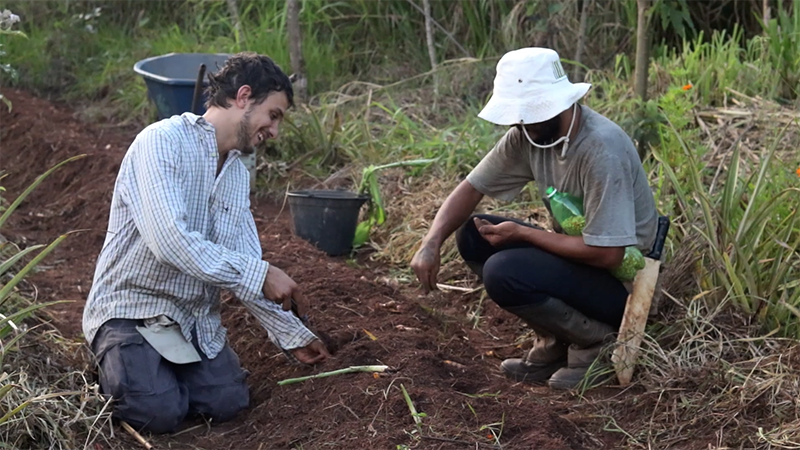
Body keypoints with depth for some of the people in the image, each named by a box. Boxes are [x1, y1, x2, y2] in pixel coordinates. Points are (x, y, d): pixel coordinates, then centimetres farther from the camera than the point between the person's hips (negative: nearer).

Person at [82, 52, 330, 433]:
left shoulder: (238, 174, 9)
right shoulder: (163, 141, -17)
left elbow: (247, 266, 13)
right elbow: (169, 239, -29)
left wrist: (292, 335, 10)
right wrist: (260, 275, -25)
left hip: (194, 315, 6)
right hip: (131, 306, -6)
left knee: (226, 403, -16)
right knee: (160, 412, -25)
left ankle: (170, 363, 14)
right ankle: (116, 361, 7)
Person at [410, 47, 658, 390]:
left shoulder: (602, 149, -29)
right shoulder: (527, 134, -6)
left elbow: (607, 254, -29)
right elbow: (472, 188, 2)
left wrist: (522, 234, -20)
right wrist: (431, 243, -16)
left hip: (623, 277, -9)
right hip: (577, 257, 9)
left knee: (503, 273, -26)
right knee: (473, 237, 0)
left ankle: (597, 342, -4)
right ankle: (556, 344, 6)